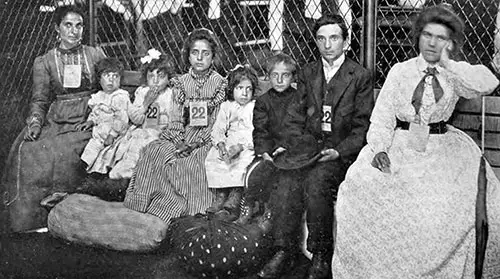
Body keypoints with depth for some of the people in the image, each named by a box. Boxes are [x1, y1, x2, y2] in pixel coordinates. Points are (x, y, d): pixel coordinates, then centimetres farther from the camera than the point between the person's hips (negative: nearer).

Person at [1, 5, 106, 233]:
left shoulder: (95, 55, 11)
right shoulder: (44, 62, 10)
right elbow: (39, 99, 6)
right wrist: (35, 121, -14)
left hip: (89, 119, -1)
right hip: (56, 120, 1)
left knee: (64, 152, -30)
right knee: (29, 150, -25)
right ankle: (29, 216, -13)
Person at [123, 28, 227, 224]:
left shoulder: (220, 83, 2)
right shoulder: (180, 83, 11)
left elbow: (217, 121, -3)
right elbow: (177, 118, 6)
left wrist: (193, 143, -15)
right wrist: (179, 142, -13)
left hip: (206, 139, -3)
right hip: (182, 137, 3)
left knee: (189, 162, -32)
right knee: (152, 152, -24)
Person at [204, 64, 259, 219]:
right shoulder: (226, 107, 13)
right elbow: (217, 130, 8)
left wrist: (240, 146, -24)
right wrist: (221, 145, -13)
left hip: (248, 146, -4)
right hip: (229, 143, 4)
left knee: (242, 160, -33)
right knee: (212, 158, -20)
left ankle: (234, 201, -30)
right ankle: (220, 196, -18)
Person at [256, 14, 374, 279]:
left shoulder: (360, 76, 2)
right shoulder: (307, 73, 15)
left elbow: (362, 125, -1)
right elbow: (295, 116, 13)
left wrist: (338, 151, -15)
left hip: (342, 151, -3)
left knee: (315, 181, -31)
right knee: (286, 177, -26)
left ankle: (321, 253, -15)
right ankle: (283, 249, -19)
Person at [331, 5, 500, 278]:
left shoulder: (456, 74, 6)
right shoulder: (400, 71, 5)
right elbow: (382, 114, 1)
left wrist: (448, 64, -12)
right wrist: (379, 149, -14)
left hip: (442, 147, 1)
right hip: (401, 143, 0)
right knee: (364, 183, -19)